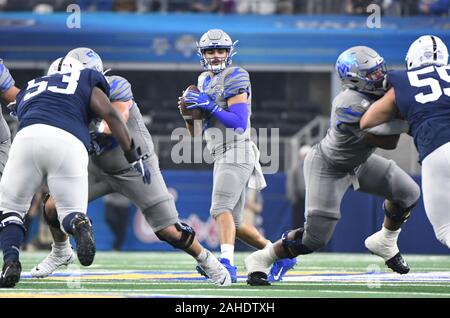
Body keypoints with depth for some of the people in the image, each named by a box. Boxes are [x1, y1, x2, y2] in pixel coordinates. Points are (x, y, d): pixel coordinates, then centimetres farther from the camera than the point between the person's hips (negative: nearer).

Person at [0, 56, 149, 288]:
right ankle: (80, 226, -26)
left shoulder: (30, 89, 38)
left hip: (28, 138, 2)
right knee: (71, 212, 11)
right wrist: (134, 157, 16)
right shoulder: (86, 80, 27)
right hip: (70, 144, -2)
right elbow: (109, 114, 15)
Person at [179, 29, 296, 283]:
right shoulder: (205, 82, 19)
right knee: (234, 223, 13)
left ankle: (227, 263, -39)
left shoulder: (234, 78, -7)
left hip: (236, 153, -9)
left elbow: (240, 124, -16)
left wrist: (211, 107, -18)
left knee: (221, 209, -26)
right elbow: (195, 133, 20)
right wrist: (188, 111, 1)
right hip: (222, 157, 9)